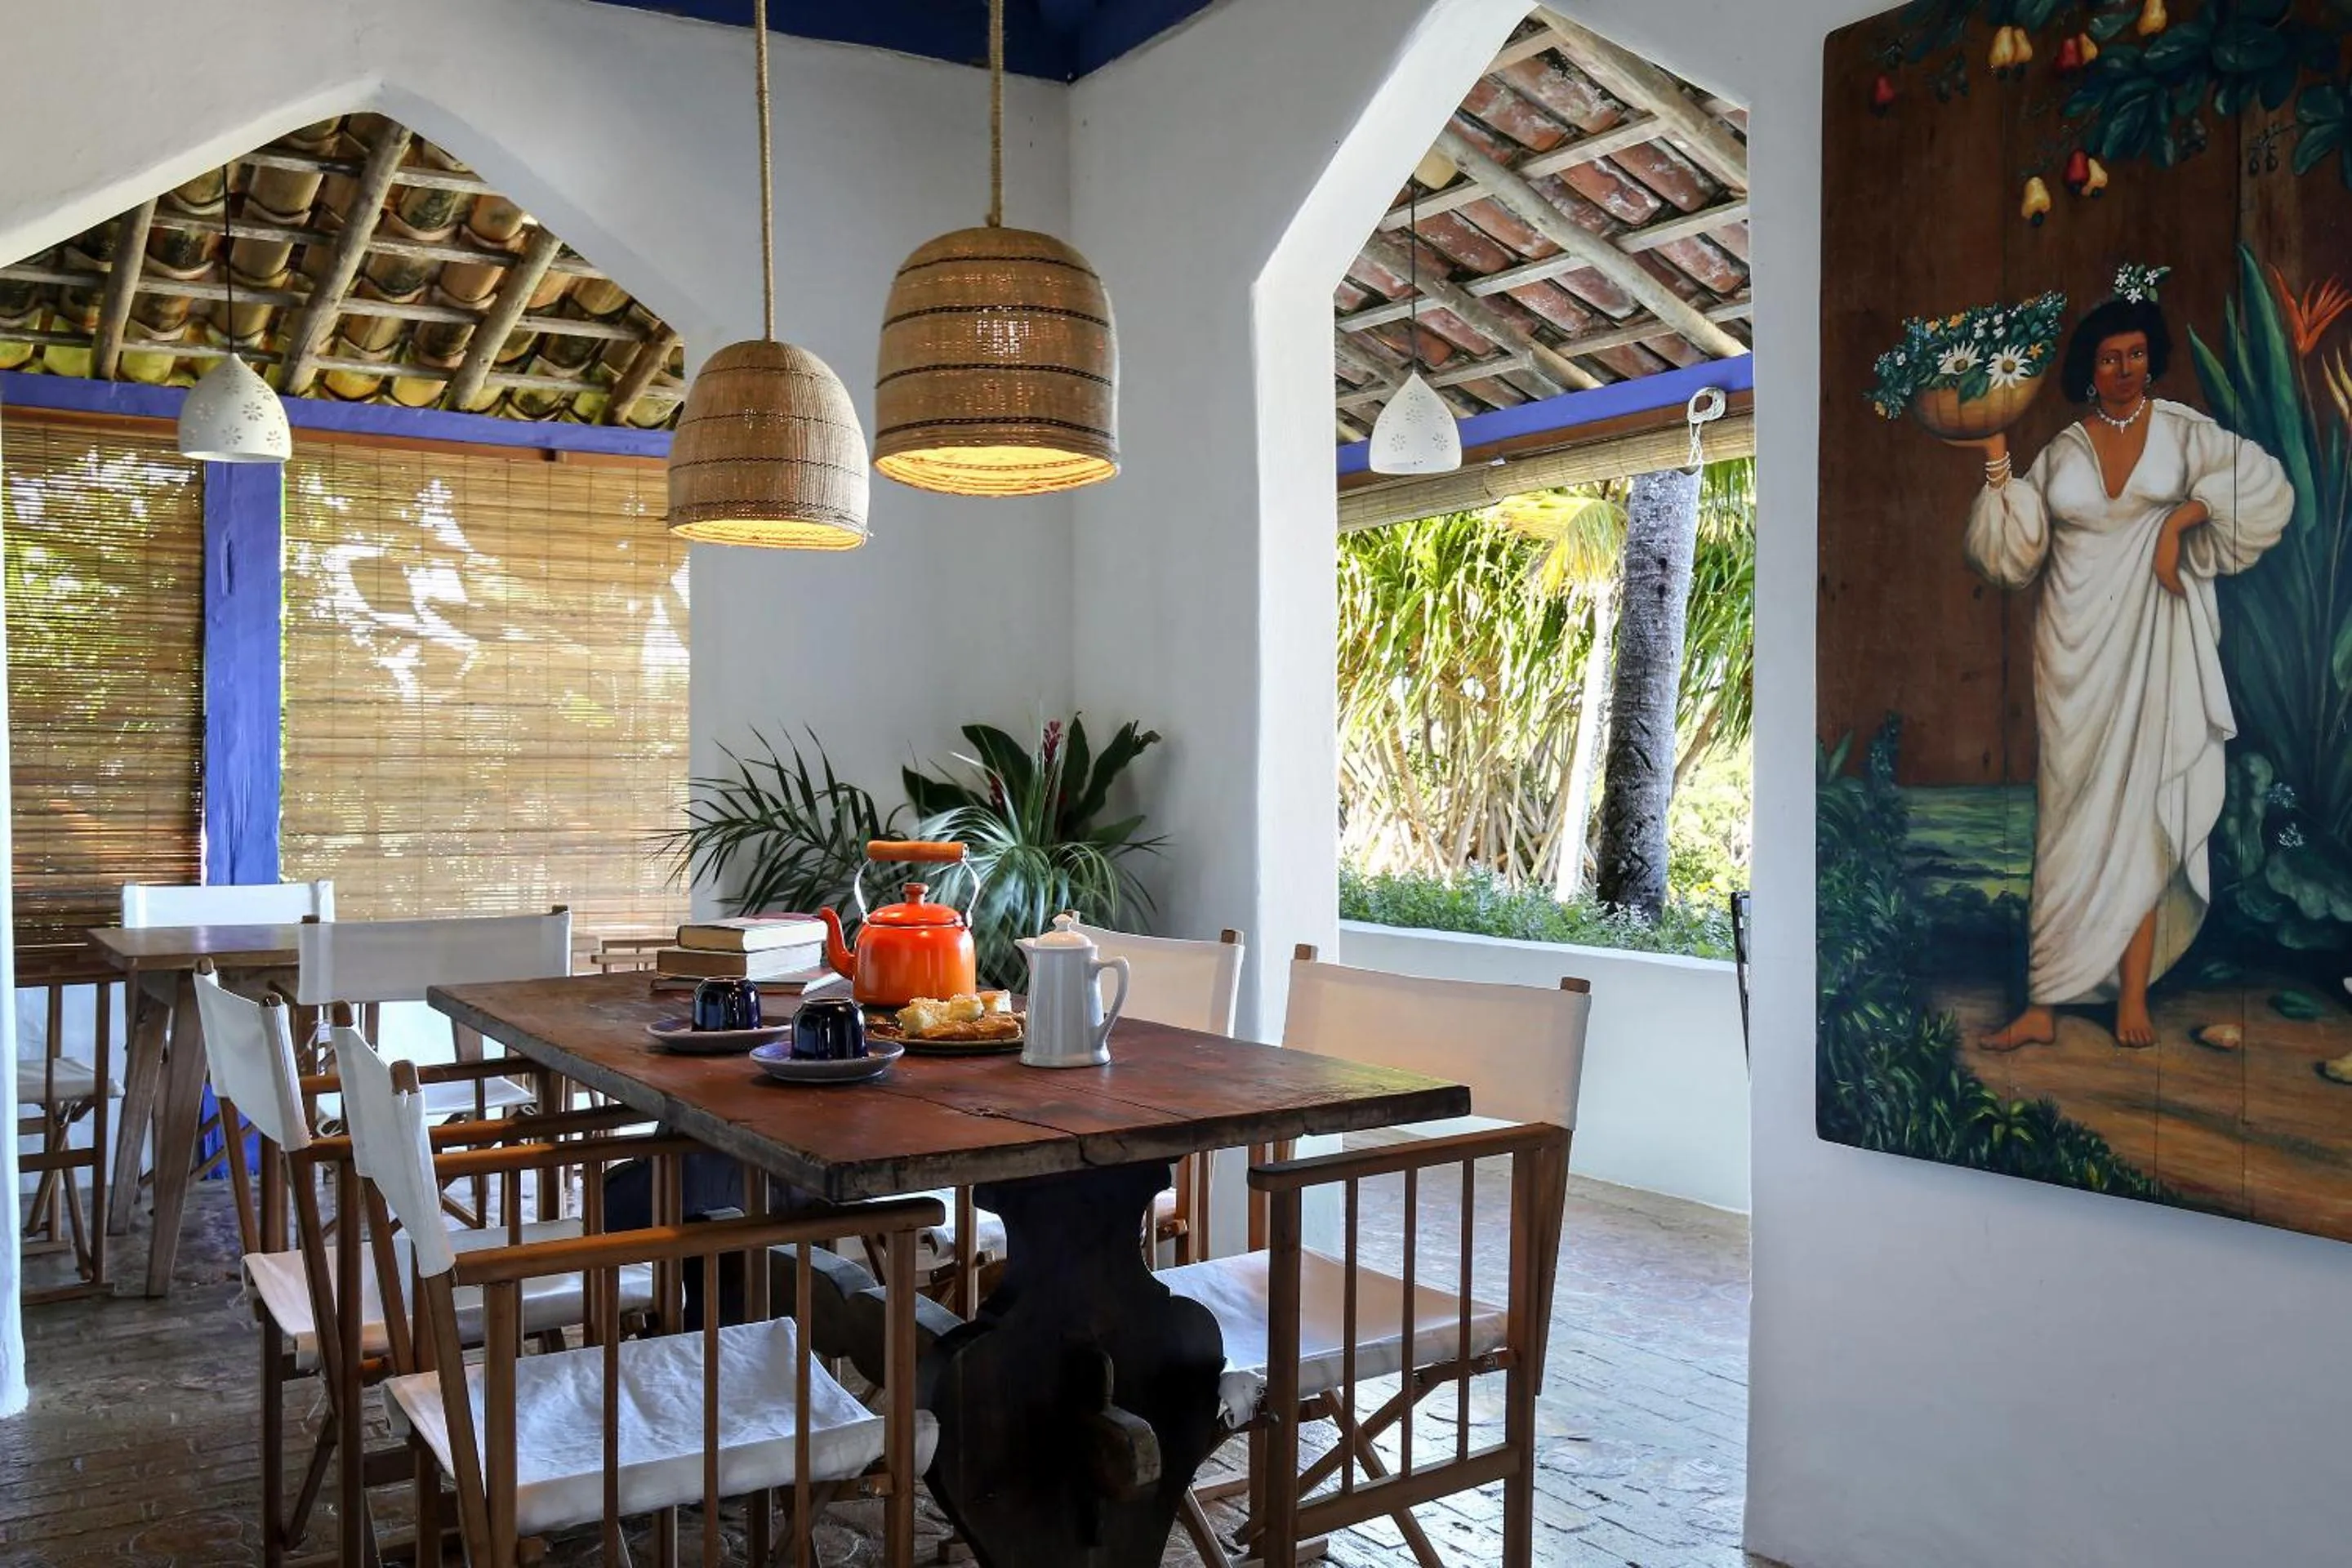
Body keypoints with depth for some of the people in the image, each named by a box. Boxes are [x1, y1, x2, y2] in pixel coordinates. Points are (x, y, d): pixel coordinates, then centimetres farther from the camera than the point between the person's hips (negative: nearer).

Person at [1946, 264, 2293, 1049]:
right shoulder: (2060, 452, 9)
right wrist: (1996, 461, -2)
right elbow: (2017, 550, 3)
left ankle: (2132, 995, 3)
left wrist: (2183, 515, -11)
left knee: (2139, 811, -2)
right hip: (2077, 646, 1)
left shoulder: (2182, 429, 5)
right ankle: (2045, 1003, -1)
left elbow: (2265, 486, -3)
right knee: (2069, 813, -1)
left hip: (2153, 644, -1)